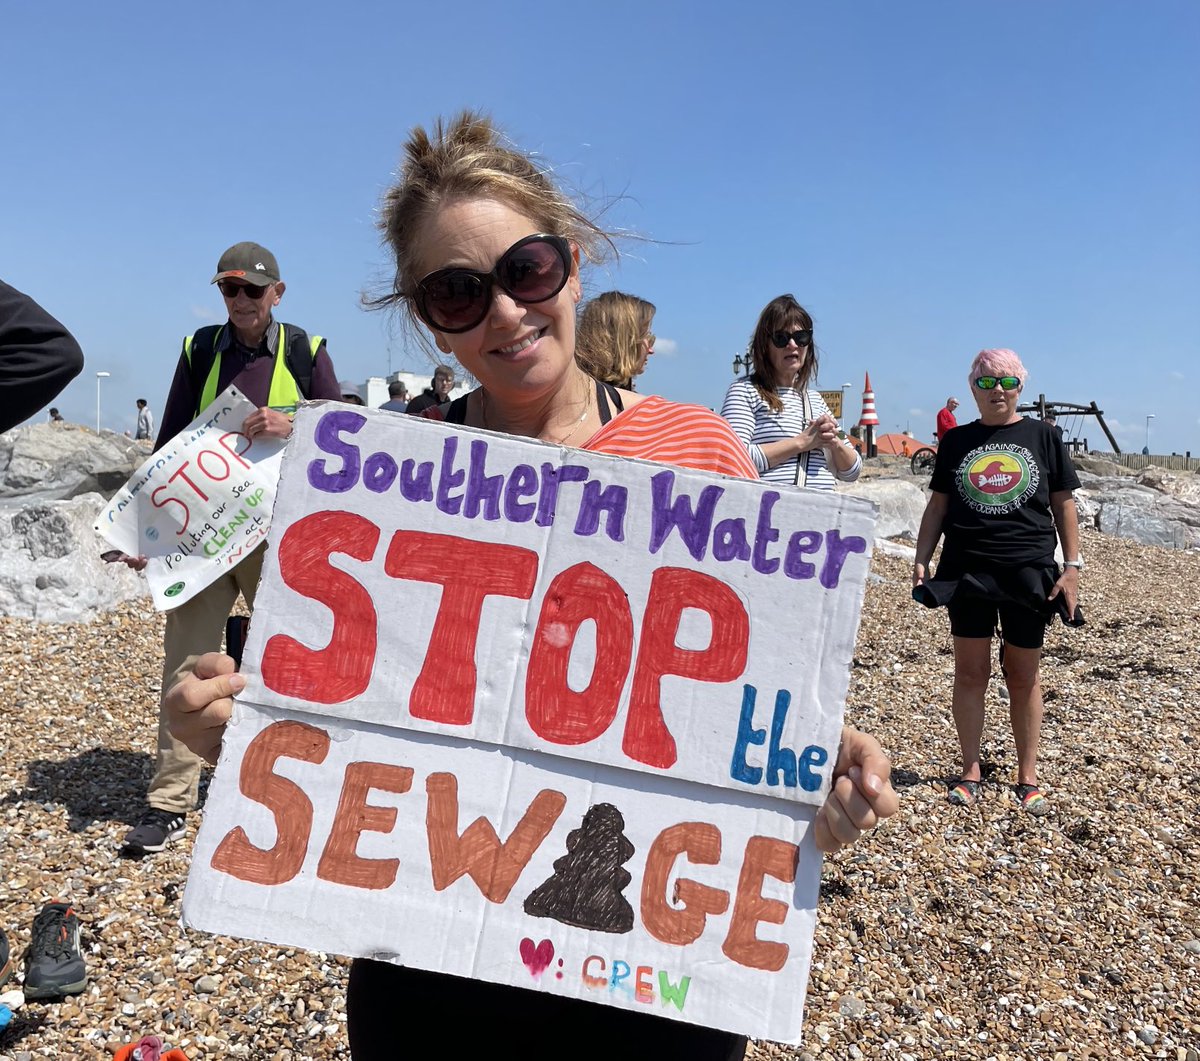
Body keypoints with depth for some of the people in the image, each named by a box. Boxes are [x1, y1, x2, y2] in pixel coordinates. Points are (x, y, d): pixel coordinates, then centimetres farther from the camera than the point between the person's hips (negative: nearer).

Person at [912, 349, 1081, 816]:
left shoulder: (1042, 436, 5)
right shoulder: (956, 440, 9)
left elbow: (1063, 503, 6)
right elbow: (938, 505, 10)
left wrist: (1072, 565, -1)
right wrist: (921, 560, 2)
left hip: (1028, 571, -1)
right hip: (967, 570, 1)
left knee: (1024, 675, 6)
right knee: (970, 671, 4)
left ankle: (1028, 777, 18)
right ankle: (970, 771, 15)